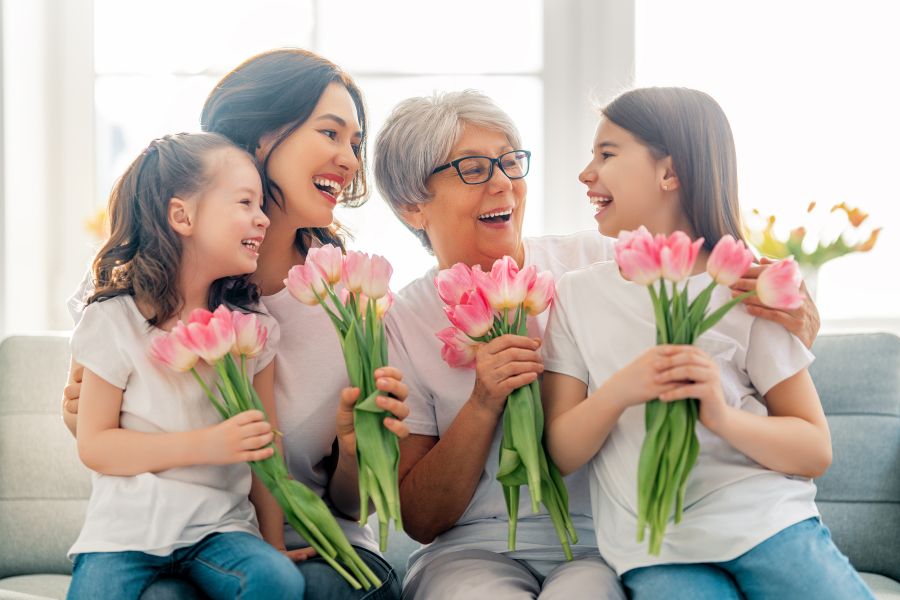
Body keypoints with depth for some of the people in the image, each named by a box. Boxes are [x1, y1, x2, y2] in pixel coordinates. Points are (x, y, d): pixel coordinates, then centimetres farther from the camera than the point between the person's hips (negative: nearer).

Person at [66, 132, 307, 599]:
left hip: (220, 525, 3)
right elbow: (94, 446, -8)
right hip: (127, 530, -3)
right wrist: (205, 445, -17)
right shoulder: (115, 321, -6)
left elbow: (262, 446, 7)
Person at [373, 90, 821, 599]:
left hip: (606, 544, 0)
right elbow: (420, 519, 1)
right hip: (475, 550, 0)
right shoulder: (400, 325, 1)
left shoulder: (597, 263, 0)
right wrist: (483, 405, -14)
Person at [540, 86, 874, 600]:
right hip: (656, 555, 0)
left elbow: (815, 451, 1)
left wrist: (723, 415, -17)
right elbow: (561, 453, 3)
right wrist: (618, 391, -17)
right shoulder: (576, 296, 6)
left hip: (771, 525, 0)